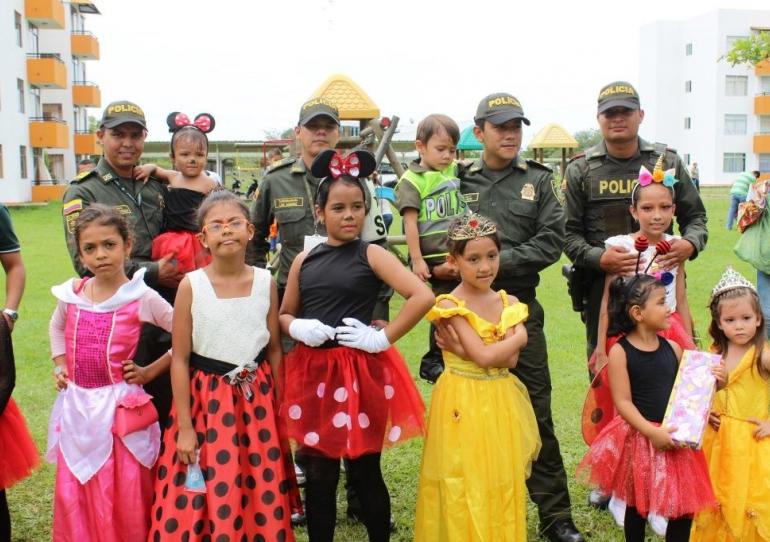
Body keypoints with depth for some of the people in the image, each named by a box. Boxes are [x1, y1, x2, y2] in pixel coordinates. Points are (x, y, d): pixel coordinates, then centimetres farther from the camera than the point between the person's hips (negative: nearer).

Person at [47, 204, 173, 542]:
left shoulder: (141, 297, -10)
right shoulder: (71, 293, 3)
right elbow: (57, 326, 24)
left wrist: (151, 371, -8)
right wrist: (60, 365, 11)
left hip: (120, 408, -4)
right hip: (76, 407, 4)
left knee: (123, 499, 2)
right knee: (74, 497, 10)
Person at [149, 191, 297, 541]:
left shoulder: (265, 282, -2)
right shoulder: (191, 285, -9)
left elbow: (275, 350, 6)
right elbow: (180, 359, -6)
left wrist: (279, 406, 7)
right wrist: (184, 427, -7)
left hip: (256, 398, 2)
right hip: (206, 399, -2)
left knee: (261, 494, 9)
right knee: (203, 498, 3)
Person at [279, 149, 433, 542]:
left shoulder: (371, 255, -5)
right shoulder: (304, 259, 6)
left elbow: (423, 297, -15)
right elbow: (283, 315, 14)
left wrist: (382, 338, -15)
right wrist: (297, 327, -7)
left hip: (360, 373, -3)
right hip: (312, 372, 3)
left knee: (364, 470, 9)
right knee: (318, 474, 11)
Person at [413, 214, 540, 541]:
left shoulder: (509, 303, 4)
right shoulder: (450, 305, -11)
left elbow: (509, 360, -8)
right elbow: (485, 356, -19)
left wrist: (462, 348, -17)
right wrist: (519, 337, -7)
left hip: (501, 404, 5)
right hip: (463, 403, -5)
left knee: (502, 483, 13)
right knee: (465, 486, 3)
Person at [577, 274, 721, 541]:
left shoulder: (672, 348, 3)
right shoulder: (620, 352, -11)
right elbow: (623, 402, -14)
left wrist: (712, 381, -8)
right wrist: (652, 432, -22)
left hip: (675, 436, 4)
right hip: (639, 437, -4)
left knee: (683, 504, 6)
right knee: (637, 505, 13)